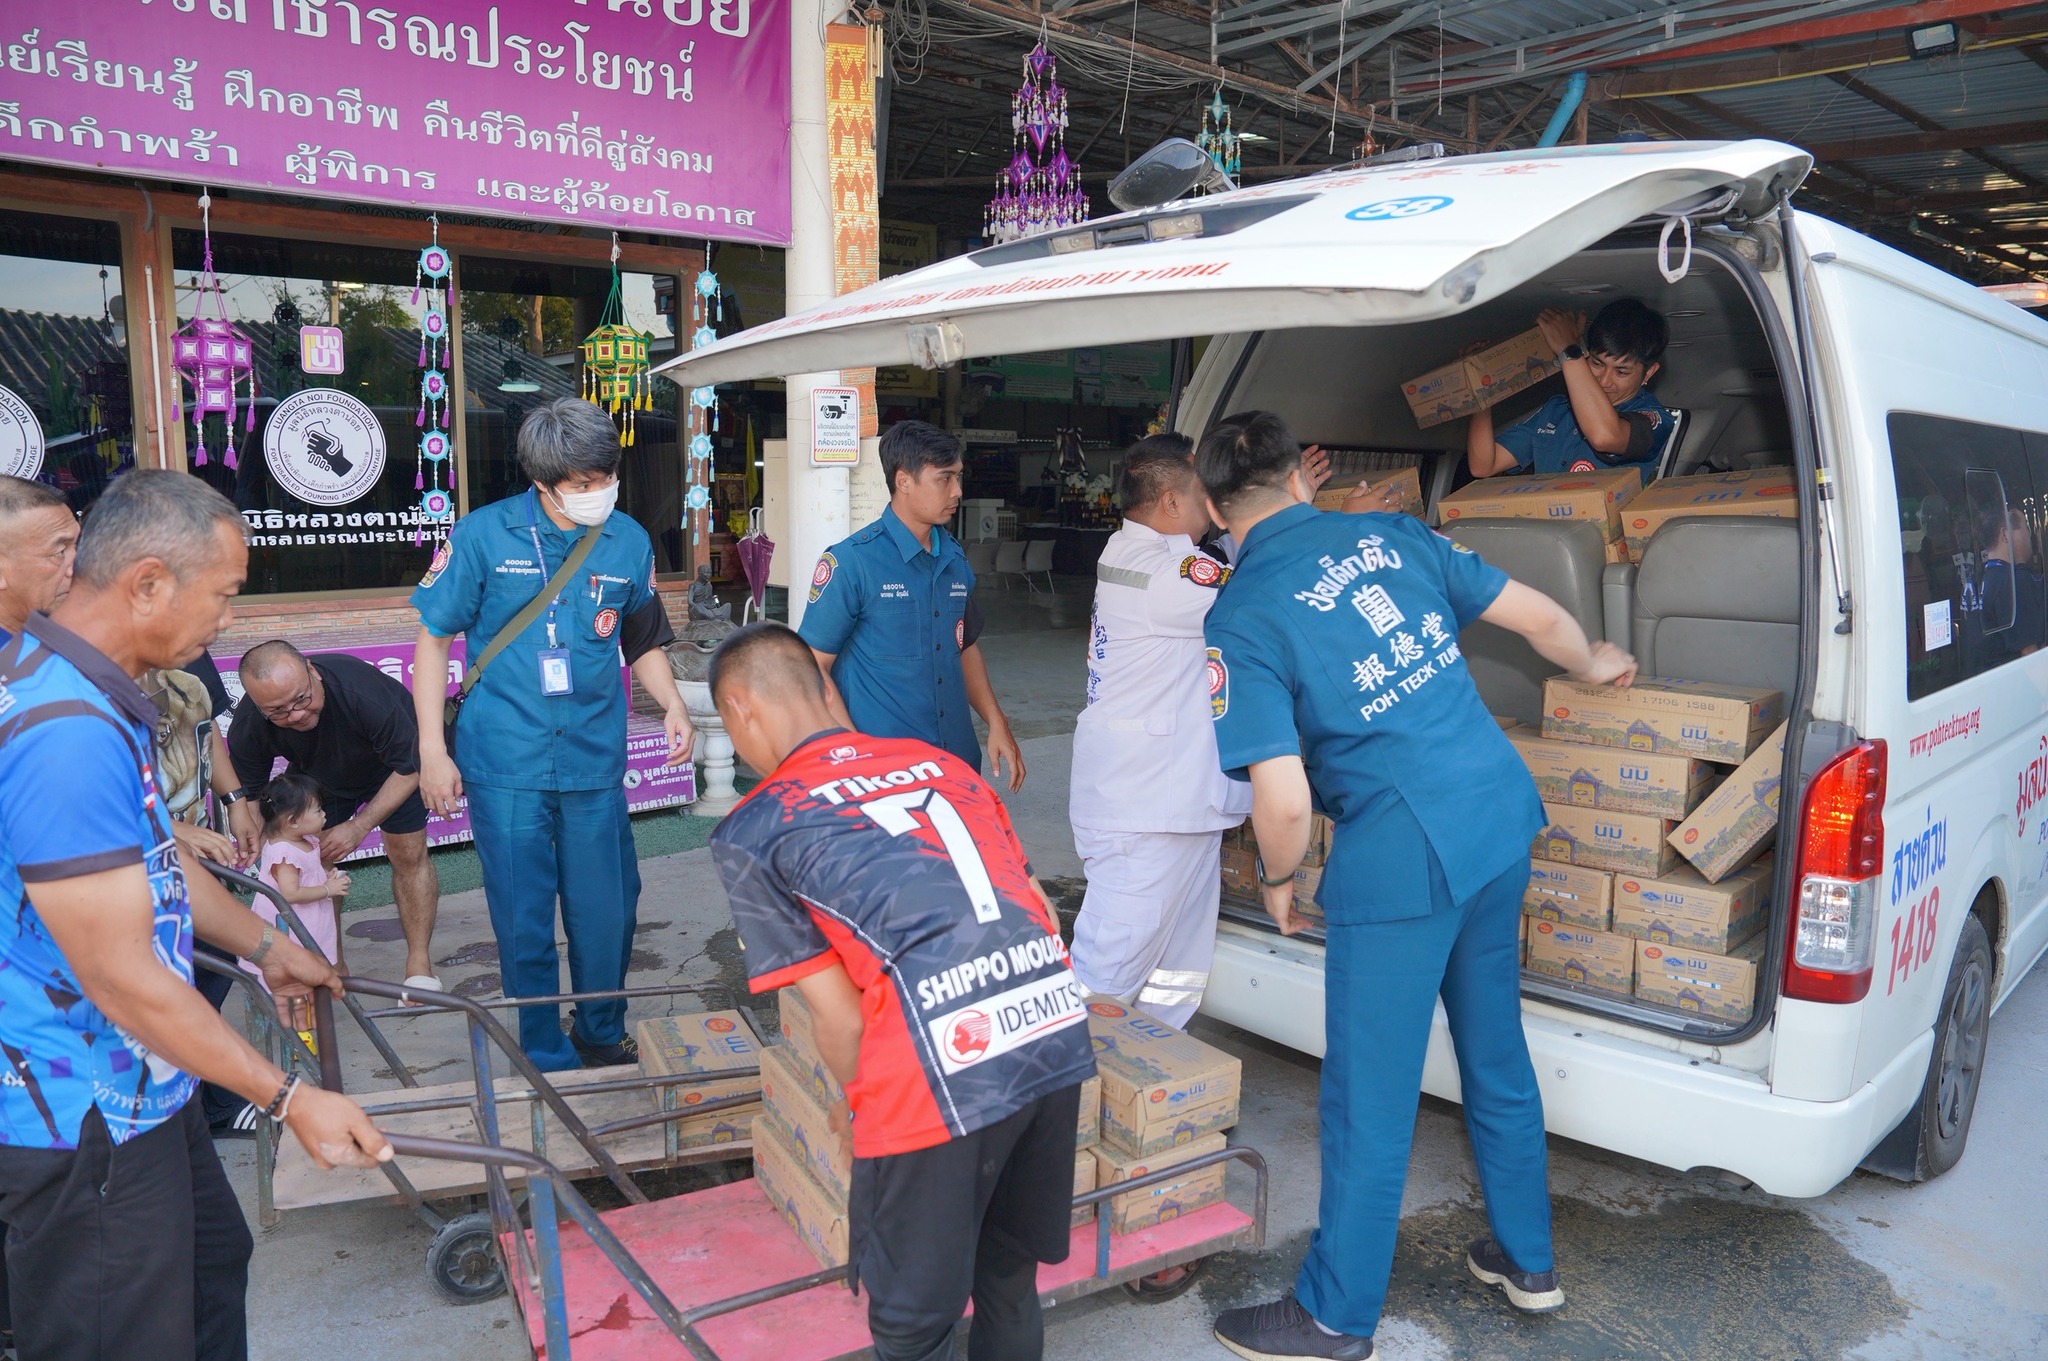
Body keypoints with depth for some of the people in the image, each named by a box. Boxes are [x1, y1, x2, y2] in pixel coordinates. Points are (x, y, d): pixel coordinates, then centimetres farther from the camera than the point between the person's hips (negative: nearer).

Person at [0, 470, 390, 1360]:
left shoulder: (77, 688, 5)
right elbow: (124, 980, -28)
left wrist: (263, 948, 23)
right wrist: (290, 1100, -20)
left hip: (140, 1093, 10)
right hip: (83, 1124, -10)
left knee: (214, 1263, 26)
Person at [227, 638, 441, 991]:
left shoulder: (363, 692, -44)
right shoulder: (247, 728, -31)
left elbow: (409, 769, -31)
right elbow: (249, 794, -17)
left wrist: (358, 828, -32)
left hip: (391, 766, -3)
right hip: (319, 775, 4)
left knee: (408, 854, -7)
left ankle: (419, 963, 4)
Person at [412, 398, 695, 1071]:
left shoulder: (629, 542, 2)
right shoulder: (484, 534, -6)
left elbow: (643, 643, 15)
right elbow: (434, 637, 1)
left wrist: (672, 705, -4)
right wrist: (432, 750, -2)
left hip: (595, 762, 2)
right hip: (505, 766, -2)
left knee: (607, 912, 10)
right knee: (525, 920, 7)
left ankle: (602, 1039, 34)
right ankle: (548, 1061, 26)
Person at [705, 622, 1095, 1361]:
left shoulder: (752, 832, 7)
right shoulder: (938, 760, 20)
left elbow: (839, 1019, 5)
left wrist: (855, 1104, 26)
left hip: (942, 1072, -5)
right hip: (1060, 1031, 6)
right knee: (1010, 1273, 29)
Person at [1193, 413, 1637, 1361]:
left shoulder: (1241, 620, -12)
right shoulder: (1392, 535, 5)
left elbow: (1284, 800, -18)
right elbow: (1539, 617, 12)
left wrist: (1277, 879, 2)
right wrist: (1594, 666, 33)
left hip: (1400, 862, -7)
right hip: (1502, 817, 7)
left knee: (1369, 1102, 8)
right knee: (1496, 1053, 24)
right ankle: (1527, 1260, 44)